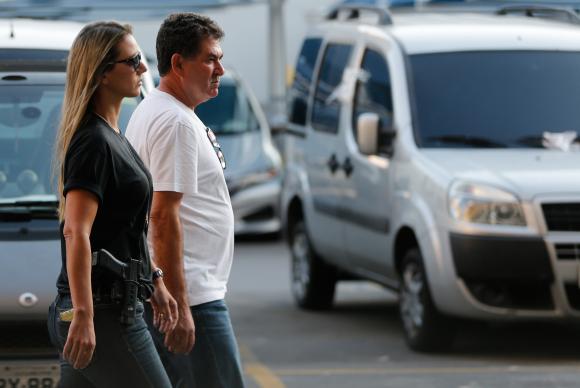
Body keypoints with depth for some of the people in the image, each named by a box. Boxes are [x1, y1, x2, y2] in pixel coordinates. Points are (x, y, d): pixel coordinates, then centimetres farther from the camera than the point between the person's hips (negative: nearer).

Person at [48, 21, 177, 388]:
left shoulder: (113, 137, 16)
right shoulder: (94, 142, -16)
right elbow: (76, 233, -23)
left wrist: (155, 282, 25)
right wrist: (83, 315, -27)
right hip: (104, 312, -10)